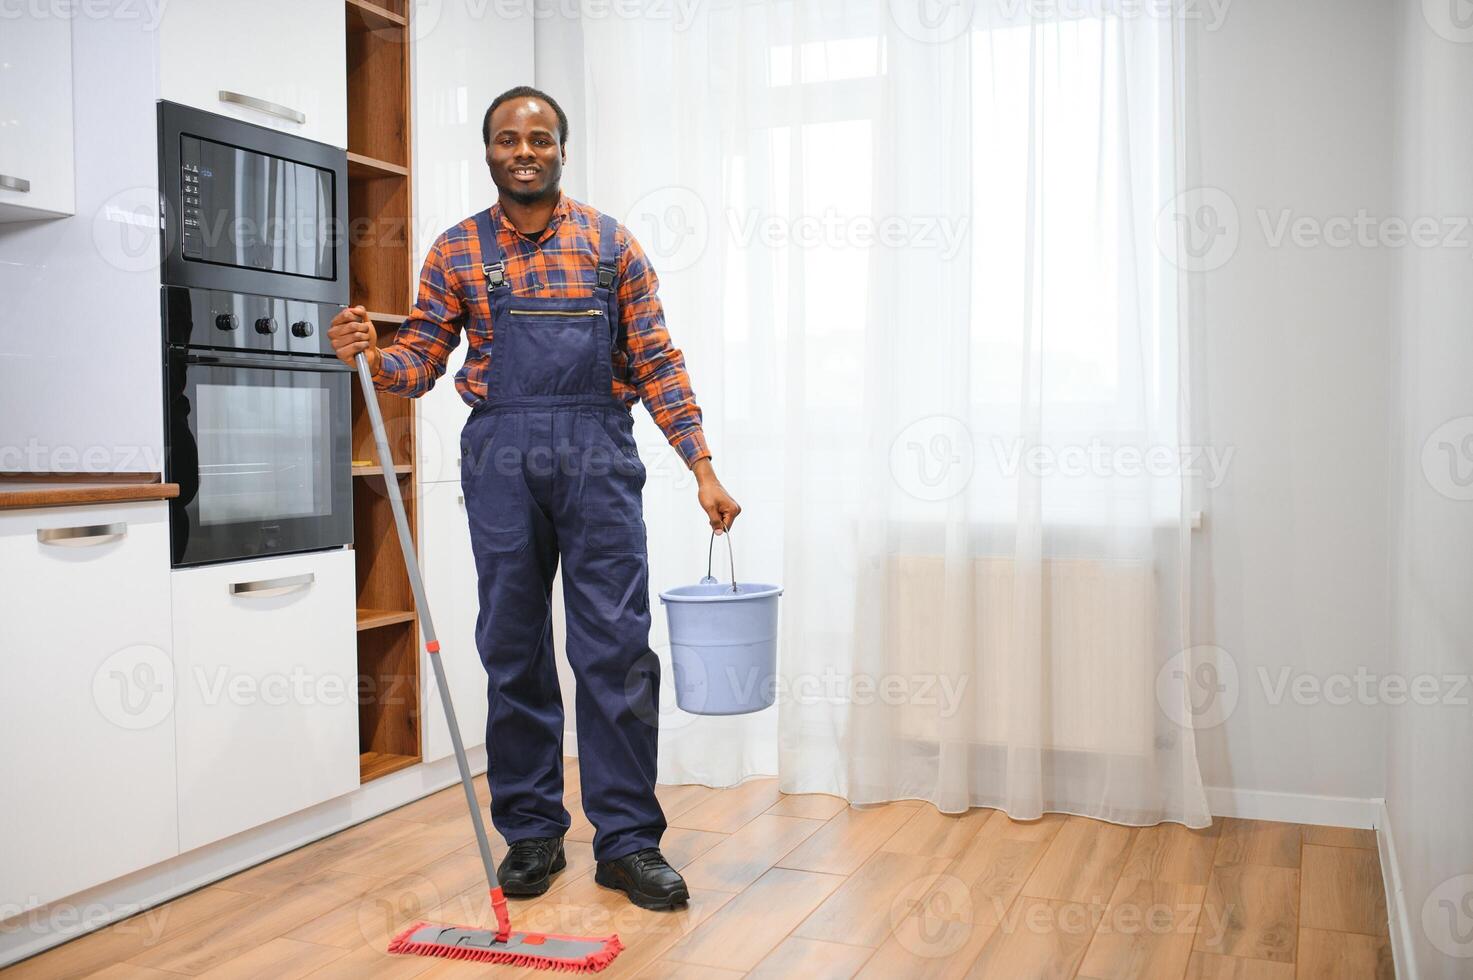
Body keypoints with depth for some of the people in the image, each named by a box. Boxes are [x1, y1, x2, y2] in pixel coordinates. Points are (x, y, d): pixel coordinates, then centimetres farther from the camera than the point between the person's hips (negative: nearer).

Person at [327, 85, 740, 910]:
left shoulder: (610, 243, 8)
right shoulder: (459, 251, 10)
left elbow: (657, 363, 4)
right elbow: (423, 359, 7)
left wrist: (704, 467, -3)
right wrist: (371, 356, -16)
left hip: (598, 456, -1)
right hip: (501, 456, 1)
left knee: (618, 649, -3)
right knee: (514, 651, 6)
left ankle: (628, 841, 7)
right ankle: (531, 834, 19)